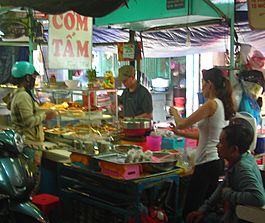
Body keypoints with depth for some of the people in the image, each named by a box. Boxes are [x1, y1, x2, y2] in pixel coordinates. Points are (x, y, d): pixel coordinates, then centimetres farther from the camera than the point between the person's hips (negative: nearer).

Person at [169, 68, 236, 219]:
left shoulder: (212, 104, -16)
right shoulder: (223, 104, 10)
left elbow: (182, 124, -14)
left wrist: (175, 112, 7)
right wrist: (180, 133, 20)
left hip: (207, 162, -10)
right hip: (218, 160, 10)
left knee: (189, 211, -2)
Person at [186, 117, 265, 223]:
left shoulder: (243, 168, -29)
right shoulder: (235, 162, -1)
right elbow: (223, 187, 12)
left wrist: (228, 194, -28)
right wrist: (203, 209, 11)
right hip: (229, 214, 8)